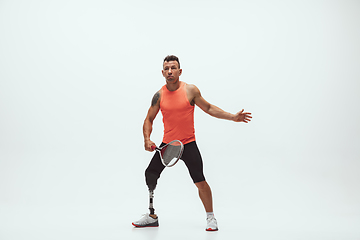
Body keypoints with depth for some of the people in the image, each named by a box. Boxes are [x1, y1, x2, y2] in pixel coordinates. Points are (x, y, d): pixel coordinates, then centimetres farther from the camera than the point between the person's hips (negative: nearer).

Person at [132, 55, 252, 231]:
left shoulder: (191, 90, -6)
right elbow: (149, 119, 6)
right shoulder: (159, 95, -2)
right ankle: (152, 217, 21)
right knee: (150, 175, 3)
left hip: (188, 144, -3)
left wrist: (233, 117, 0)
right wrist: (147, 139, -11)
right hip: (167, 144, 3)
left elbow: (209, 108, 5)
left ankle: (210, 217, 15)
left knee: (200, 181, -8)